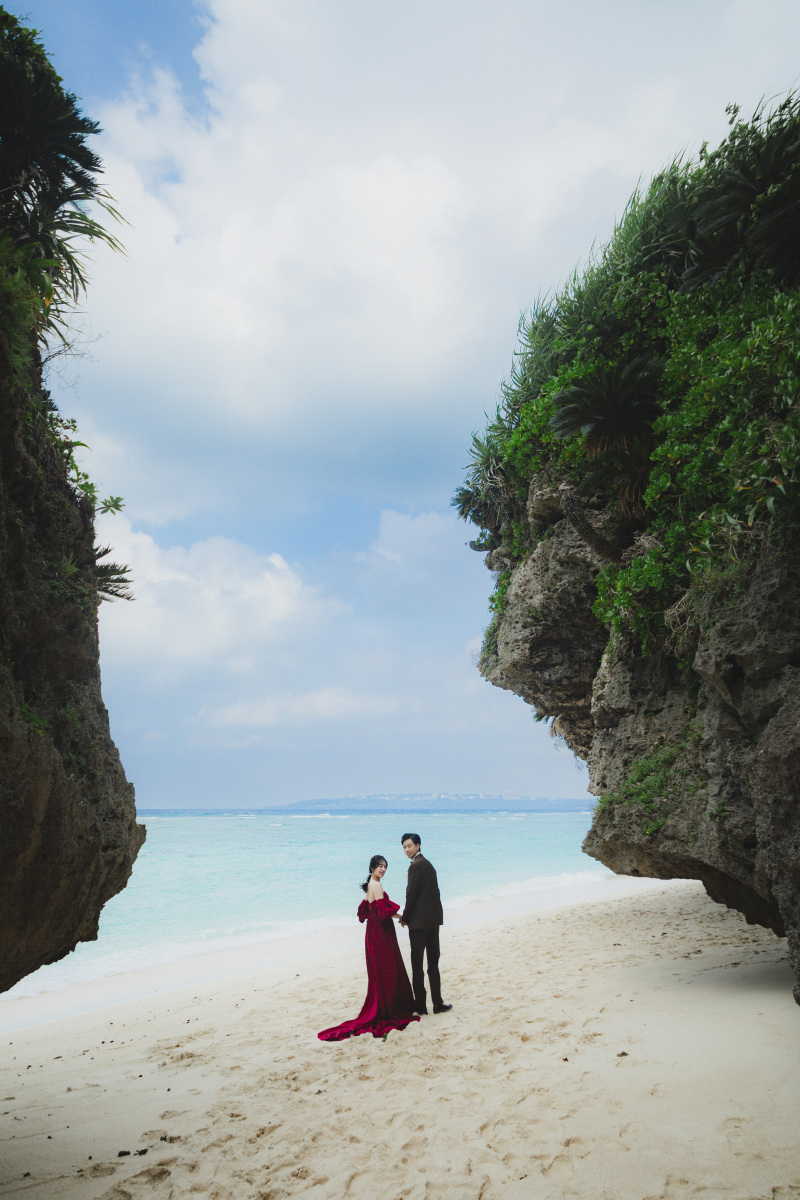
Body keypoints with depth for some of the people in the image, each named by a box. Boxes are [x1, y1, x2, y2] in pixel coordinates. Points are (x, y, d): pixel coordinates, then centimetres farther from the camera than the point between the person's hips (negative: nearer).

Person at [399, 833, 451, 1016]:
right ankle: (437, 1003, 17)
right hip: (434, 920, 9)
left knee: (417, 965, 1)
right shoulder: (428, 864, 13)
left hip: (419, 921, -9)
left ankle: (420, 1005, 5)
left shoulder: (416, 865, -14)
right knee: (433, 963, 14)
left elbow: (412, 894, -16)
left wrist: (405, 917, -3)